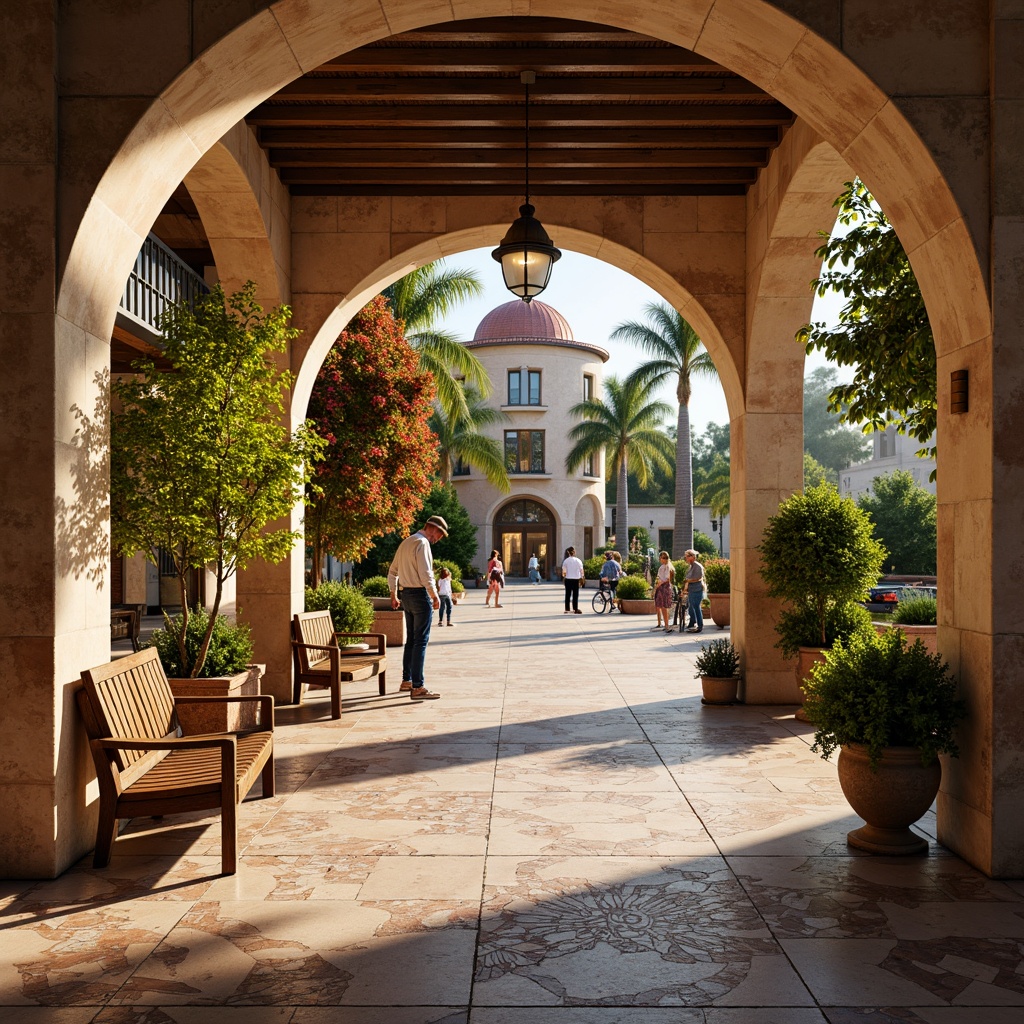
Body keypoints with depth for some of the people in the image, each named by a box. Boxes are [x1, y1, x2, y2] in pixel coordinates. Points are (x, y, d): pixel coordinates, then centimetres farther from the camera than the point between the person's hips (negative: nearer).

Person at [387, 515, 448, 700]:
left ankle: (406, 681, 25)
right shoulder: (422, 543, -12)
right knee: (420, 641, -9)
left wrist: (393, 595, 25)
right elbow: (425, 573, -21)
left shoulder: (405, 543, 17)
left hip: (406, 594, 10)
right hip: (420, 594, -9)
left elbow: (392, 572, 22)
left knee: (411, 639, 17)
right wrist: (435, 596, -14)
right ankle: (417, 688, -11)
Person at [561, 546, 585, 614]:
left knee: (568, 594, 8)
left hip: (568, 579, 1)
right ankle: (575, 609, 0)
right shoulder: (578, 561, -3)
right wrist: (582, 577, 11)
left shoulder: (566, 561, -3)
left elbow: (563, 571, -3)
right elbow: (581, 570, -3)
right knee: (575, 595, 3)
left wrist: (563, 576, 14)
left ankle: (567, 609, 10)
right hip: (576, 579, -1)